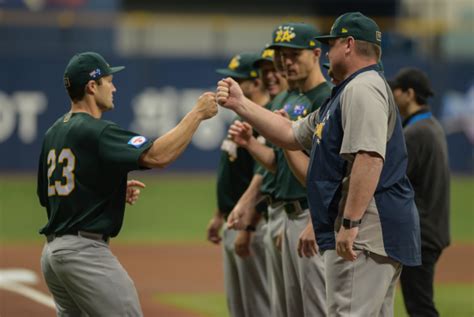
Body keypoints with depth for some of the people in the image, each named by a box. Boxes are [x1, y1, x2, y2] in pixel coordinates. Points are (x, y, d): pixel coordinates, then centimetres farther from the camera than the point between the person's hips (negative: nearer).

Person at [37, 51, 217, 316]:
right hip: (86, 251, -10)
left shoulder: (54, 133, 14)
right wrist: (198, 113, -15)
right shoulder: (95, 132, -14)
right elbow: (157, 156, -25)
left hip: (52, 251, 10)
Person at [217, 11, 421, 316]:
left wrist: (350, 222, -26)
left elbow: (369, 157, -23)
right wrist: (240, 104, 22)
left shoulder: (363, 88, -11)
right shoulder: (345, 93, 24)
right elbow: (292, 135, 27)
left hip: (366, 231, -11)